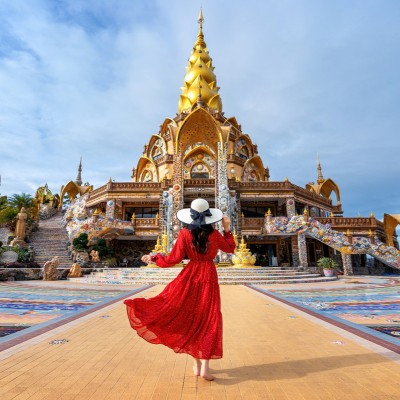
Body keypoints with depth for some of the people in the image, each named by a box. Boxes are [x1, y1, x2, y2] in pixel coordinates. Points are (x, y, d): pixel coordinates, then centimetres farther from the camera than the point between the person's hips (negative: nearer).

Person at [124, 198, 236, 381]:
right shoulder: (214, 234, -7)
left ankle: (197, 365, 21)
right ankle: (205, 367, 3)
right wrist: (227, 229, 16)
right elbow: (230, 248, 10)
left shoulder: (185, 233, -8)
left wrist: (153, 258, 6)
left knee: (190, 318, 14)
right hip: (209, 277, 0)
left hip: (189, 276, 1)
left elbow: (173, 259, -8)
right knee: (210, 319, 7)